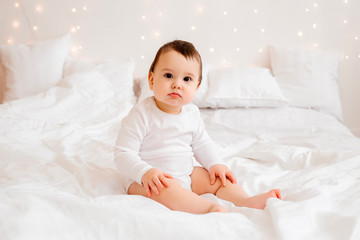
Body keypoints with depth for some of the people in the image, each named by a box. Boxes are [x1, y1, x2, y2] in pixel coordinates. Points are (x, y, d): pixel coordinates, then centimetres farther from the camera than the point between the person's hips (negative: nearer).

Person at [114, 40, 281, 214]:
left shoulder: (192, 113, 2)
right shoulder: (141, 115, -19)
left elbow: (202, 144, 16)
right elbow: (123, 154, -20)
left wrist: (215, 164, -1)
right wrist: (145, 172, -36)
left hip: (185, 175, 7)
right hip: (144, 181, -7)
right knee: (165, 187, -36)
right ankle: (210, 208, -45)